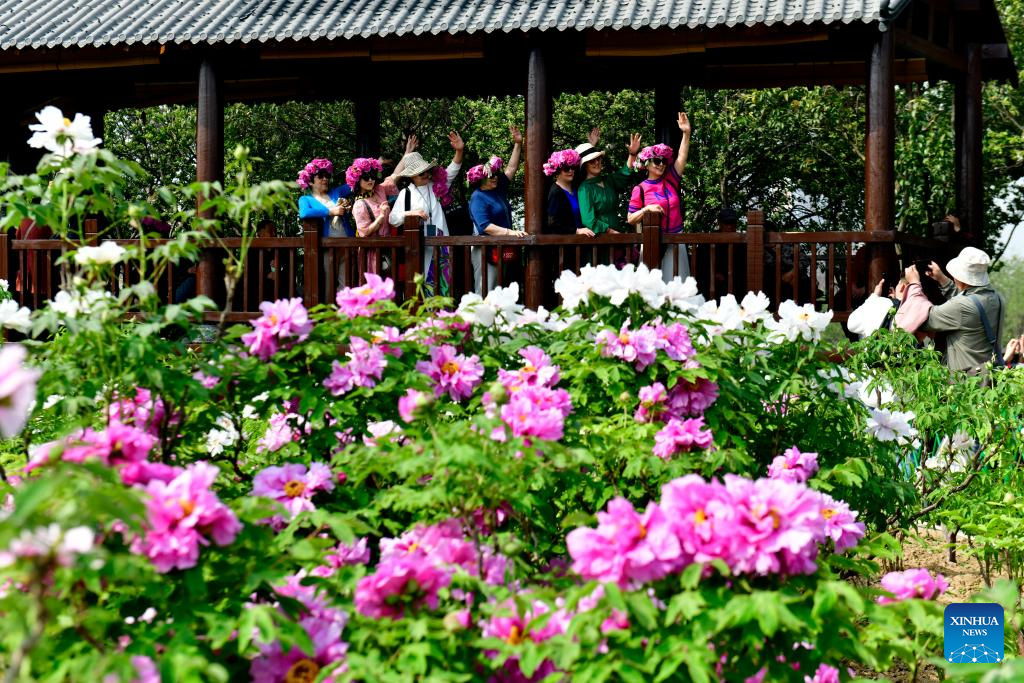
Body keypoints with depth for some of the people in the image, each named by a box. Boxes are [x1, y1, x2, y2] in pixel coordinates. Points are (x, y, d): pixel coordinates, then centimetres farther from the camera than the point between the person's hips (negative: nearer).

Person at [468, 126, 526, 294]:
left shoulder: (499, 188, 14)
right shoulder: (478, 198, -11)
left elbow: (511, 168, 22)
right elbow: (485, 226, -21)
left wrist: (518, 144, 15)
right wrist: (510, 232, -26)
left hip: (502, 251, 9)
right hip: (486, 251, -9)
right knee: (485, 294, -12)